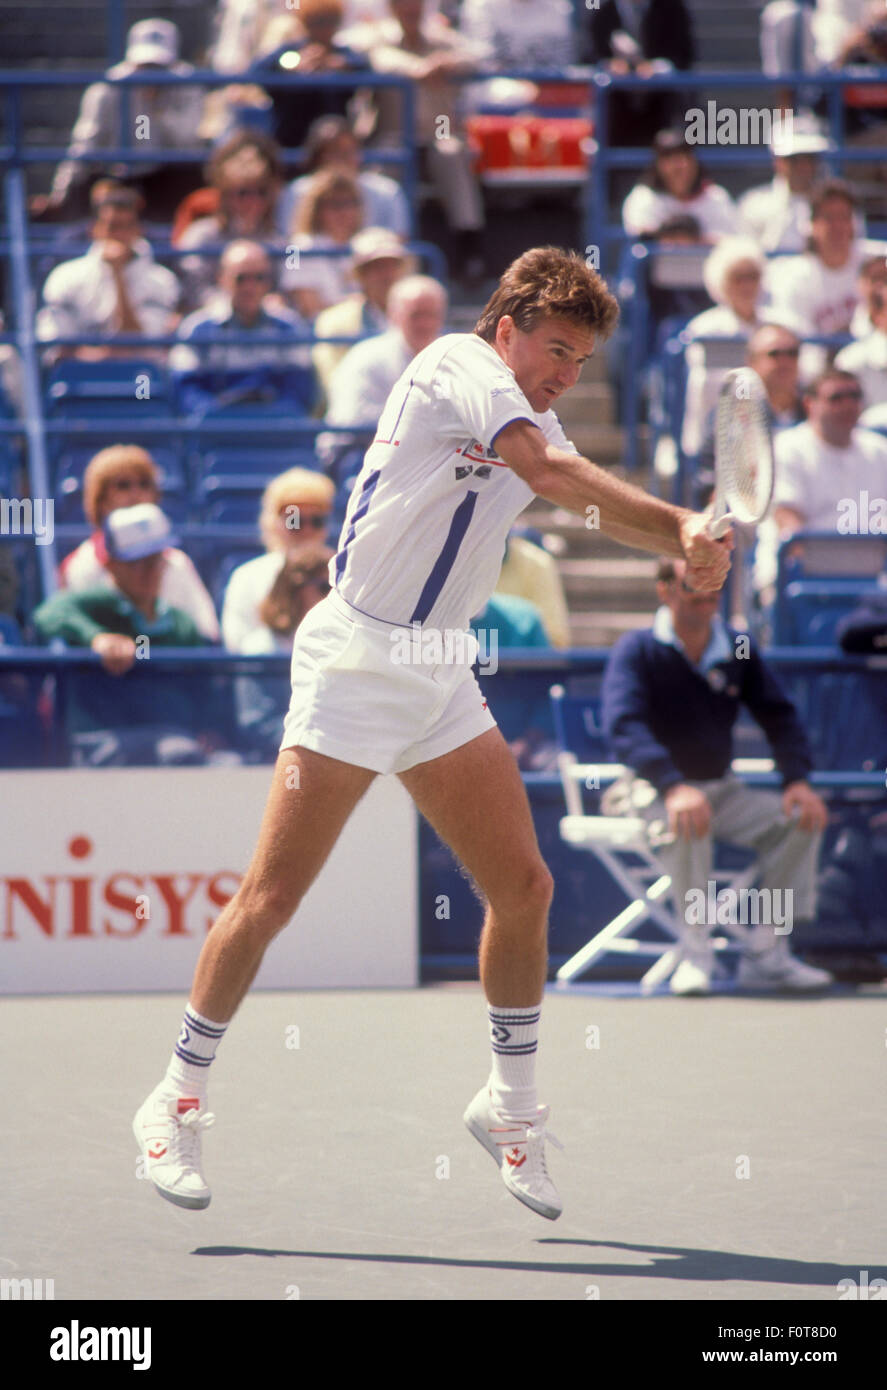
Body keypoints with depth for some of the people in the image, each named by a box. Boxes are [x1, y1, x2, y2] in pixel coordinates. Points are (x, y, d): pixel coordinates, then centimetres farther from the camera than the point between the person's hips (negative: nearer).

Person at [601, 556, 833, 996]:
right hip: (651, 789, -5)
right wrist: (673, 787, -39)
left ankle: (765, 955, -12)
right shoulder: (637, 651, -9)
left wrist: (797, 779, -9)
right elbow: (624, 727, -23)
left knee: (801, 818, -15)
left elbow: (779, 716, 11)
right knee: (686, 823, -38)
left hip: (721, 790, 6)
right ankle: (694, 955, -30)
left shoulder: (739, 651, 6)